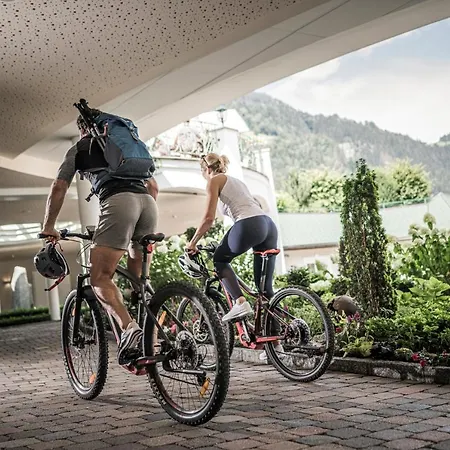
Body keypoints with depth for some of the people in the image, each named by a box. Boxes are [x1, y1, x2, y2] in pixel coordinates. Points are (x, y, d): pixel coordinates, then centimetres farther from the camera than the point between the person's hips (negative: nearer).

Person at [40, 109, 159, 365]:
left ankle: (129, 328, -29)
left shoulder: (80, 148, 24)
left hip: (118, 201, -5)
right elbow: (153, 186, 34)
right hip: (148, 202, 5)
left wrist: (48, 227, 26)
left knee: (100, 278, -6)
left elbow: (59, 188, 17)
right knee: (138, 278, 17)